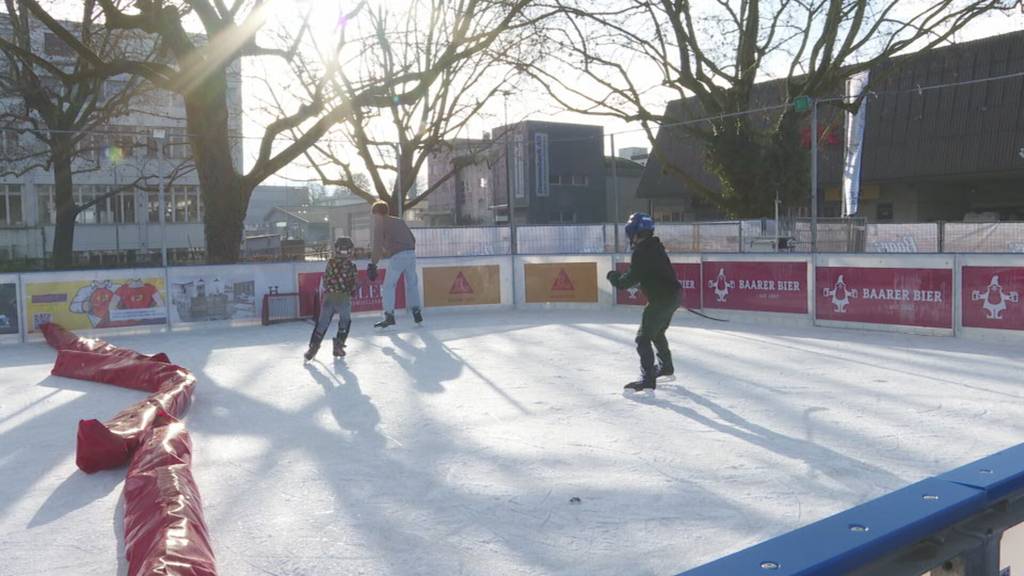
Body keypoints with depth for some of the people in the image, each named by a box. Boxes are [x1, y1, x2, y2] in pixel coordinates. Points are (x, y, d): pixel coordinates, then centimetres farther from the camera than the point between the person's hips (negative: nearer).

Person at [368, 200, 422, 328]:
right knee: (412, 284, 16)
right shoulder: (400, 221, 24)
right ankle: (417, 313, 16)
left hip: (397, 256, -6)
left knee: (388, 286, 0)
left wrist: (372, 264, -5)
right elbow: (413, 239, 23)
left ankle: (389, 316, -8)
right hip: (411, 253, 6)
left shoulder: (380, 223, 6)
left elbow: (378, 245, -5)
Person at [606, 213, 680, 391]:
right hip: (673, 296, 10)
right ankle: (666, 366, 45)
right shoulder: (655, 246, 13)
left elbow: (631, 279, -18)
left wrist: (615, 278, 1)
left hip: (662, 299, -10)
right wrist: (620, 276, 15)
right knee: (657, 333, 28)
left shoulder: (642, 252, -18)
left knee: (643, 337, -8)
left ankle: (647, 379, -12)